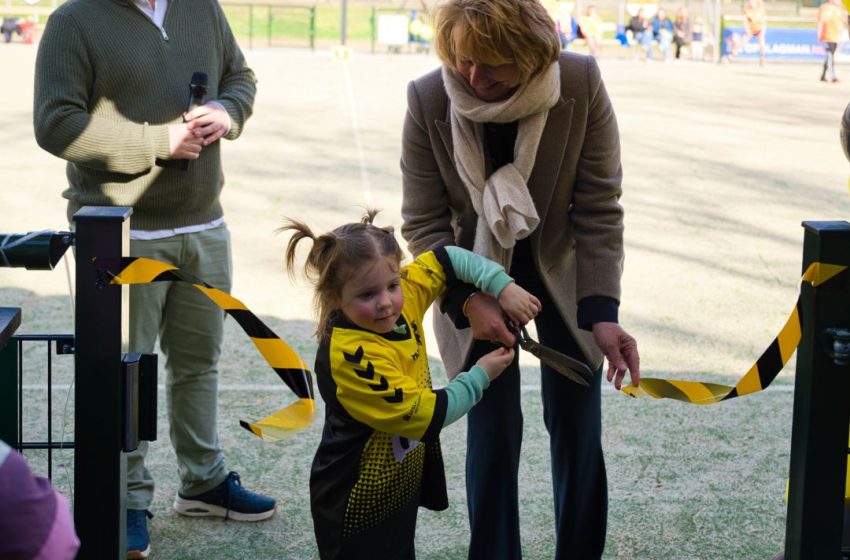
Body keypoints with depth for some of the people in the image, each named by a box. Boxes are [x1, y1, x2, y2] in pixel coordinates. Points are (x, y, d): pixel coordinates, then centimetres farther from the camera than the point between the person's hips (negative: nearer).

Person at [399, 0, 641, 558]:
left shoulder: (581, 84, -23)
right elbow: (423, 221, -12)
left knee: (576, 425, 6)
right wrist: (468, 299, -25)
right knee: (492, 430, -1)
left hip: (563, 271, 0)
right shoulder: (428, 99, -21)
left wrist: (602, 313, -23)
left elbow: (599, 209, -17)